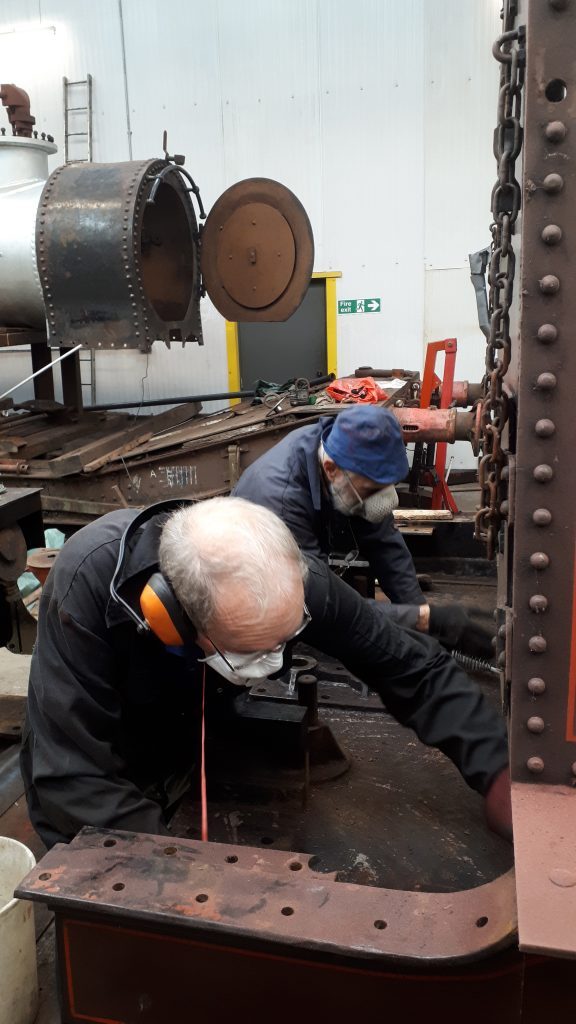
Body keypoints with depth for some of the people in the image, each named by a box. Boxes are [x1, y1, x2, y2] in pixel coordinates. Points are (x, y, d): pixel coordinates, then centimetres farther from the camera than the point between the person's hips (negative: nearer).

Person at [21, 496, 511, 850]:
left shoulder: (288, 577, -29)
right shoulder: (89, 584, -38)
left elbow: (411, 665, -19)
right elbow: (73, 779, -36)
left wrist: (497, 770, -29)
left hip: (201, 745, 3)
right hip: (108, 787, -3)